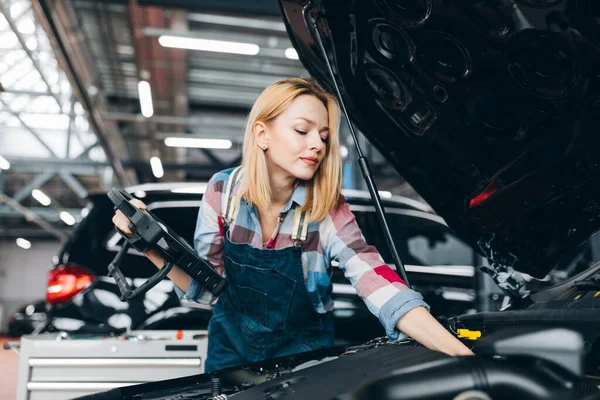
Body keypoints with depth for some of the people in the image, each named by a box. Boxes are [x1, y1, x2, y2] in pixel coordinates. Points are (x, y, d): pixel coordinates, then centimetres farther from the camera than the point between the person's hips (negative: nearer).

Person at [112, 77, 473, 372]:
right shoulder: (224, 191, -14)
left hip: (302, 352, -1)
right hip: (231, 348, 2)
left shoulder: (328, 210, -20)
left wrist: (462, 356, -44)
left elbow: (380, 284, -32)